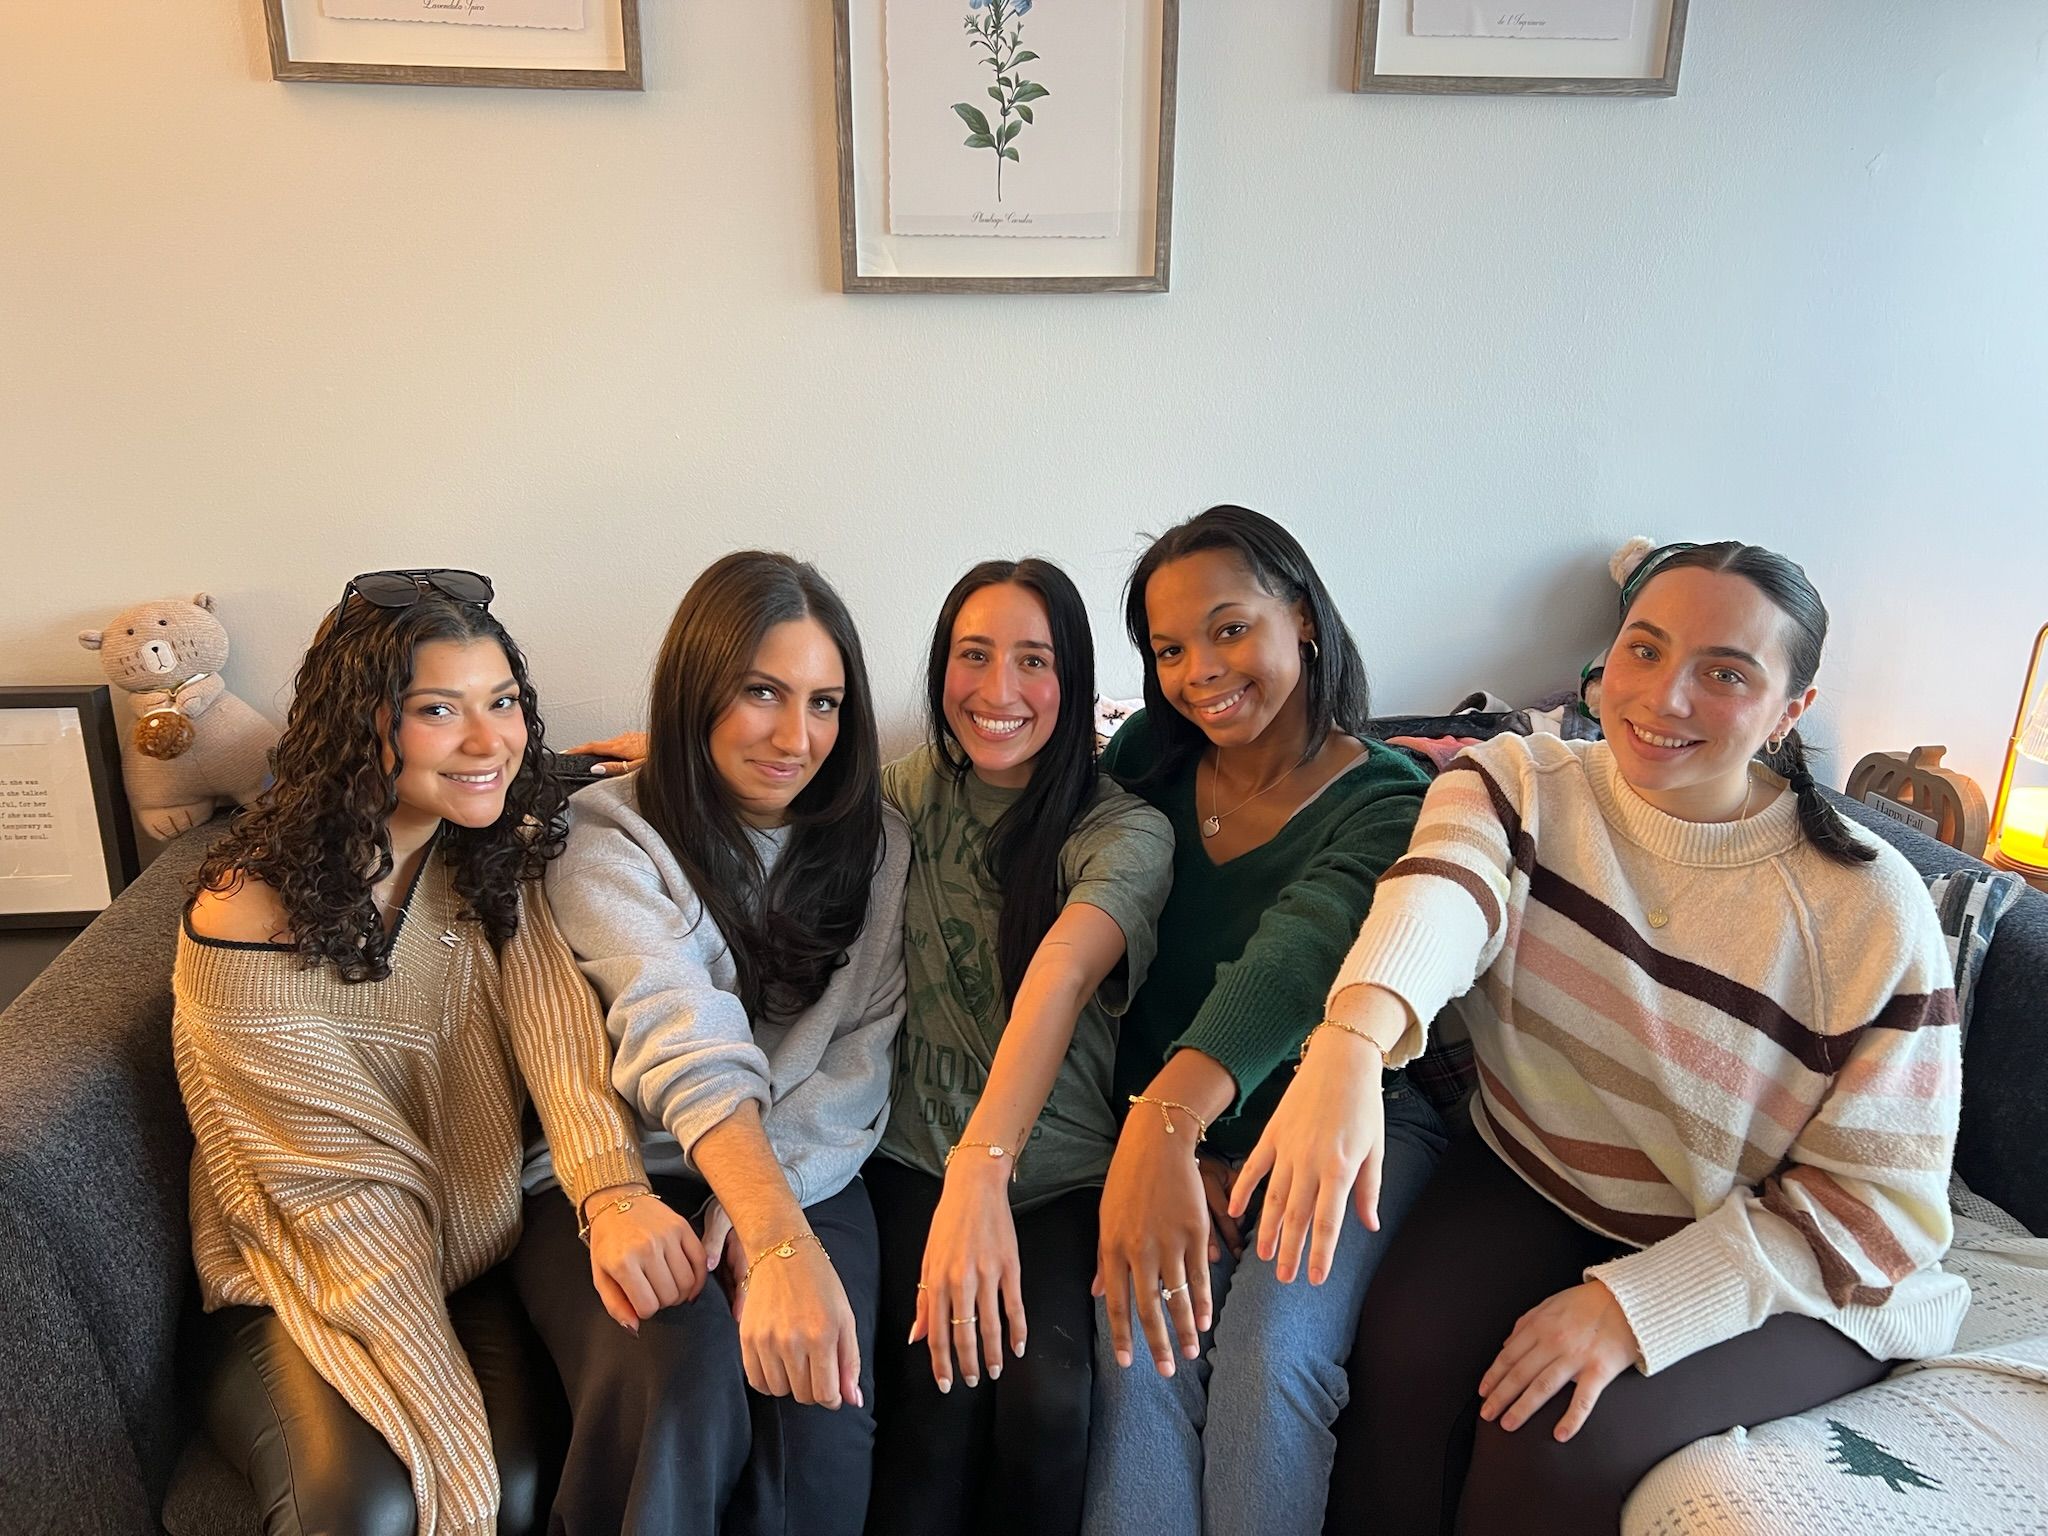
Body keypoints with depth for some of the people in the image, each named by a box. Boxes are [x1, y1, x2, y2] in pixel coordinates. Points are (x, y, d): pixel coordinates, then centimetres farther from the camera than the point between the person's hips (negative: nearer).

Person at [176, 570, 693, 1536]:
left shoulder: (505, 859, -2)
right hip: (301, 1289, -3)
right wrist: (454, 1459, -22)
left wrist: (613, 1191, -41)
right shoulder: (249, 918, -18)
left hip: (480, 1265, 3)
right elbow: (348, 1195, -19)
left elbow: (559, 1029, -19)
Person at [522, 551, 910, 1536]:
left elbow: (860, 1057, 0)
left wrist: (756, 1205, -17)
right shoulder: (609, 838, -6)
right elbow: (685, 1039, -23)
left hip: (804, 1182, 3)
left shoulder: (873, 845, 7)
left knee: (820, 1415, -26)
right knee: (680, 1378, -31)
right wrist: (785, 1243, -37)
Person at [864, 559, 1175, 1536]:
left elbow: (1060, 976, -25)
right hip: (913, 1158, 2)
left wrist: (982, 1167, -39)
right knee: (937, 1400, -24)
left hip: (1061, 1172, -2)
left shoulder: (1125, 831, -8)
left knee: (1048, 1400, -26)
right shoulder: (914, 790, 5)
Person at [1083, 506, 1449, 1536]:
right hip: (1190, 1132, 3)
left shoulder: (1387, 802, -13)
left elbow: (1295, 955, -33)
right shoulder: (1147, 762, -1)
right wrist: (1164, 1150, -14)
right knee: (1140, 1343, -23)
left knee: (1269, 1353, -24)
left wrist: (1164, 1120, -50)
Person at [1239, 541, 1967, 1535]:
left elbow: (1880, 1201, -12)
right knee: (1403, 1358, -23)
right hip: (1531, 1180, 2)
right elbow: (1442, 889, -33)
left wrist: (1635, 1303, -23)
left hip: (1773, 1270, -1)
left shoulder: (1871, 909, -14)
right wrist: (1354, 1037, -56)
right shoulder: (1524, 785, -9)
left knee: (1554, 1443, -22)